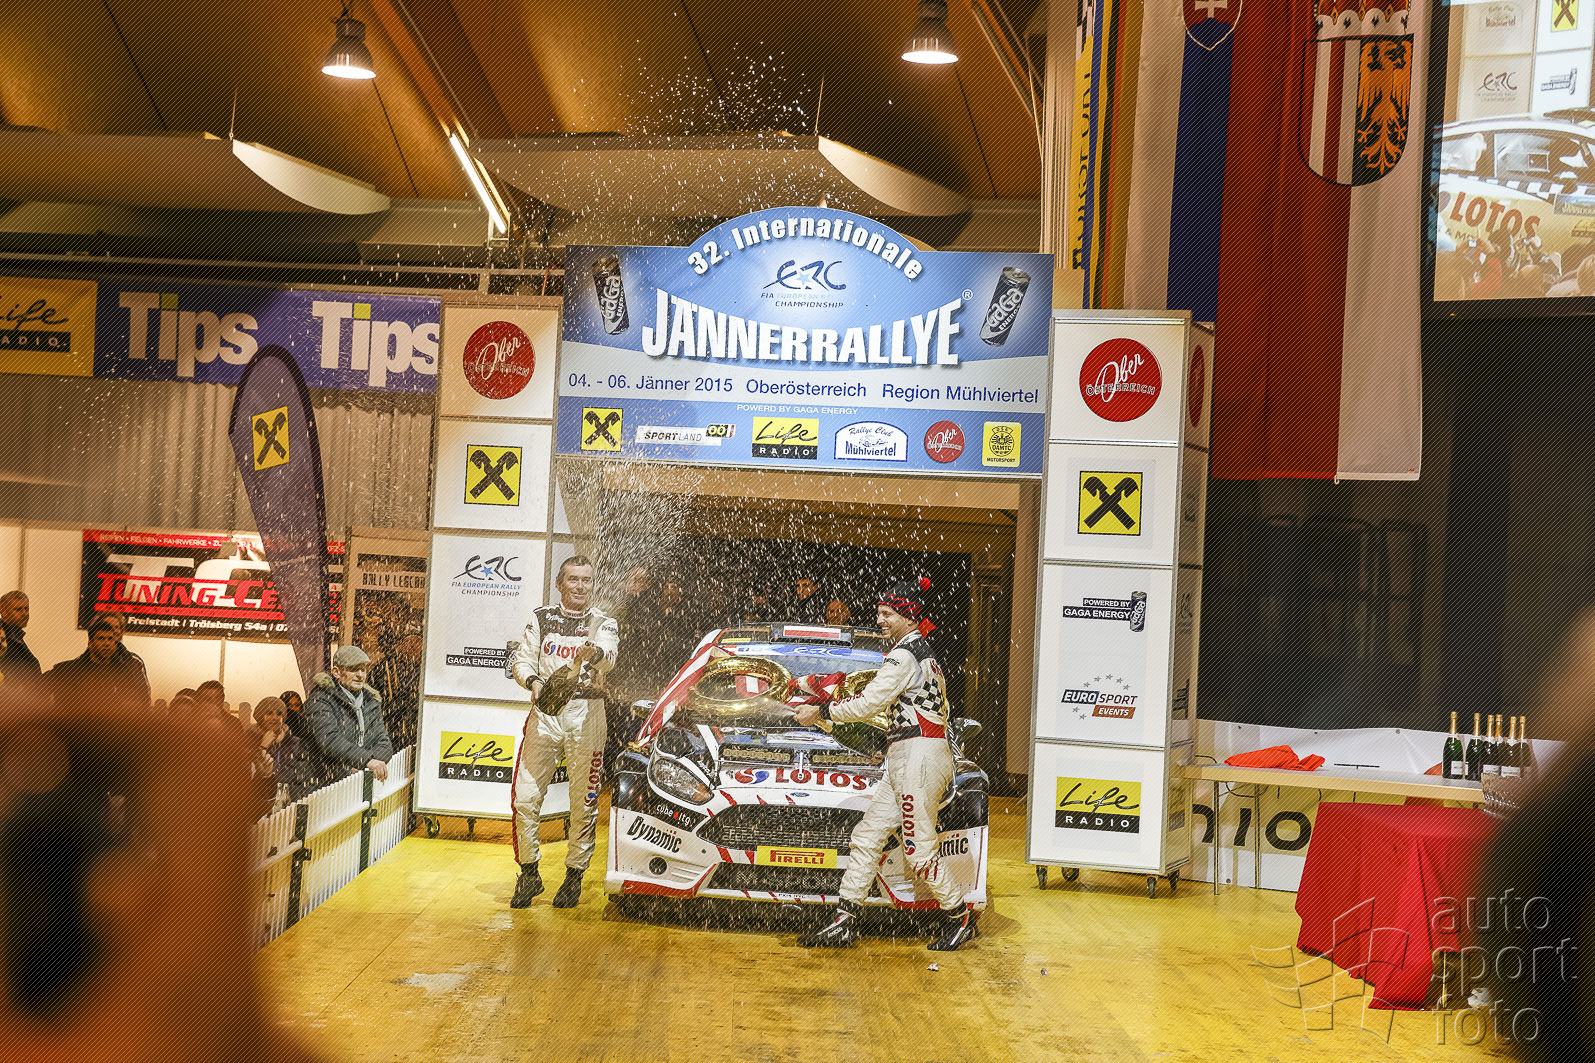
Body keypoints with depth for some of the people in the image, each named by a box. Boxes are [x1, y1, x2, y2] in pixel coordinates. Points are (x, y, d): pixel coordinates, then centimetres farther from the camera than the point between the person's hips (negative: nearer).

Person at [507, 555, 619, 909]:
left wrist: (595, 653, -37)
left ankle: (574, 874, 13)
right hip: (544, 710, 1)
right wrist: (534, 681, -15)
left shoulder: (604, 624, 8)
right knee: (525, 797, -3)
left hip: (587, 714, -1)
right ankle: (529, 873, 11)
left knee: (583, 801, 0)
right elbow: (521, 658, 7)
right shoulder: (541, 618, 14)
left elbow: (608, 657, -13)